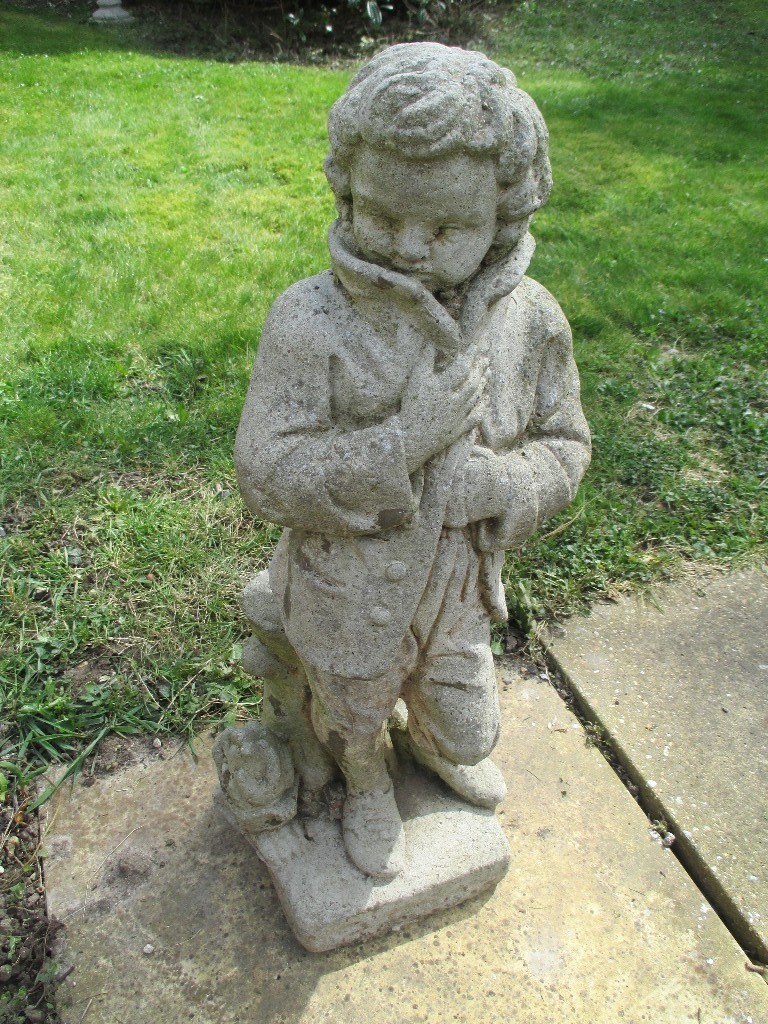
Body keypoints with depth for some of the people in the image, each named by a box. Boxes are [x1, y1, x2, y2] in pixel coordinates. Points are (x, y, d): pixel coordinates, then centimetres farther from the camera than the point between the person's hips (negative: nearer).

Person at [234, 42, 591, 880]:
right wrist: (402, 442, -36)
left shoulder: (530, 320, -13)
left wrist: (494, 485, -24)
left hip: (457, 595, 3)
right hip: (347, 606, -3)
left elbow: (564, 444, -3)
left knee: (466, 730, 26)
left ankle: (432, 745, 64)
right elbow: (267, 479, -25)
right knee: (352, 720, 26)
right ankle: (368, 788, 63)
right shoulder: (313, 322, -25)